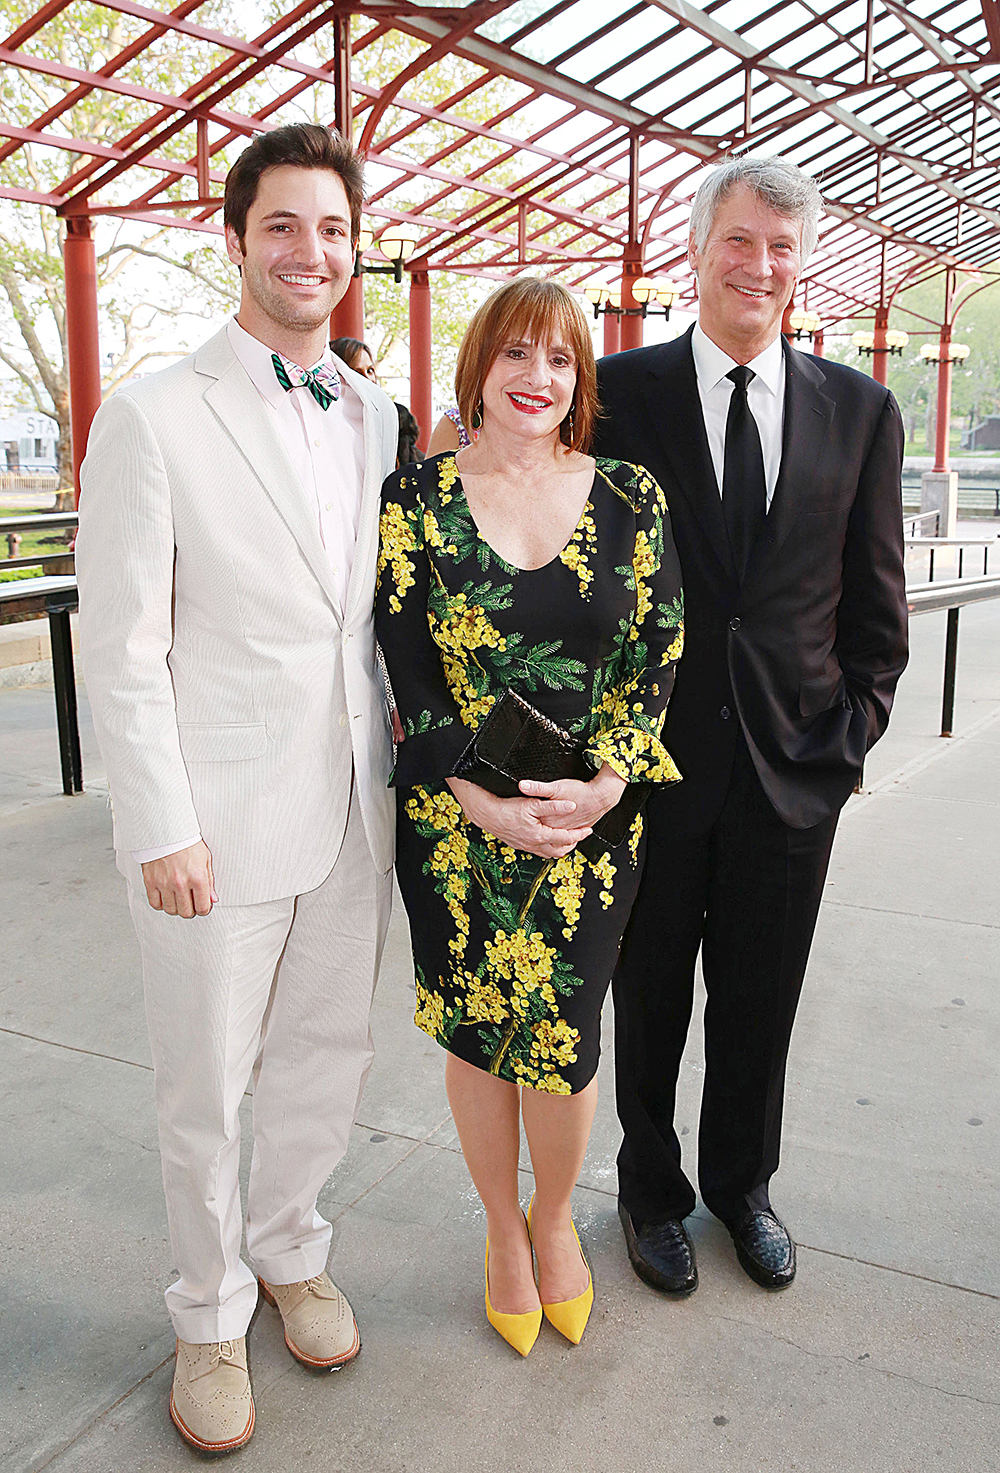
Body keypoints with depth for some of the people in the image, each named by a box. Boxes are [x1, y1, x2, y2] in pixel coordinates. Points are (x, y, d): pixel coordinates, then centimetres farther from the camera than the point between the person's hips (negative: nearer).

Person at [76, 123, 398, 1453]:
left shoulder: (377, 418, 7)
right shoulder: (153, 418, -9)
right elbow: (120, 647, -10)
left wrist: (404, 774, 10)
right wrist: (163, 828, -13)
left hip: (354, 813, 5)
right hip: (218, 826, -5)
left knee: (329, 1058, 19)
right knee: (206, 1096, 12)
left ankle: (292, 1250, 45)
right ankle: (210, 1317, 36)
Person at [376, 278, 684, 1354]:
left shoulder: (630, 499, 2)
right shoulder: (415, 498, -2)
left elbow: (658, 656, 1)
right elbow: (410, 672, -6)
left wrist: (604, 782, -13)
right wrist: (485, 799, -14)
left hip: (594, 822, 1)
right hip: (455, 822, 0)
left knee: (562, 1040, 5)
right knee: (475, 1031, 12)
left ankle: (555, 1216, 36)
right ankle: (503, 1229, 38)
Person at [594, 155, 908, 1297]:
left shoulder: (860, 410, 4)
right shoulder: (619, 392, -3)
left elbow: (874, 597, 7)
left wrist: (855, 726, -1)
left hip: (795, 762, 2)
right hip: (653, 759, -2)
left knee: (760, 1000, 17)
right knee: (649, 998, 14)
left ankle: (743, 1183, 42)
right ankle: (651, 1188, 38)